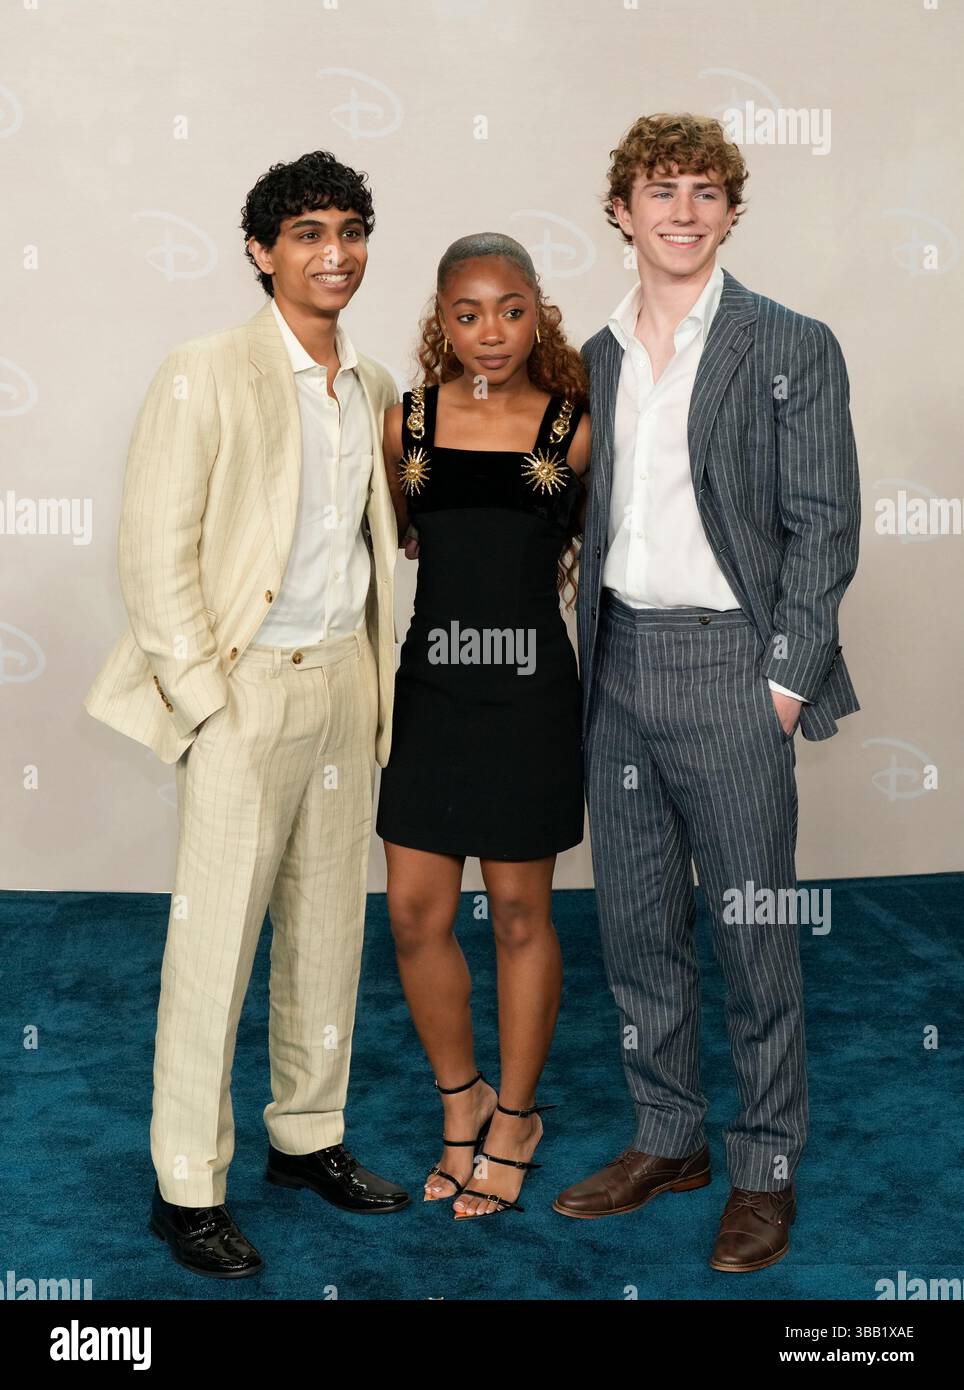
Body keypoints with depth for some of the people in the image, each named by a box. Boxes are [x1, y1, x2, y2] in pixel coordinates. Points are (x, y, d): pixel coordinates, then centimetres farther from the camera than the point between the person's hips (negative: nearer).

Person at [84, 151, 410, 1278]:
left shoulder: (374, 388, 11)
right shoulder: (205, 375, -9)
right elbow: (153, 553, -12)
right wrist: (209, 700, -14)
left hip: (345, 682, 6)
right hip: (247, 689, -6)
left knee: (329, 926, 13)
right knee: (216, 939, 0)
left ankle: (308, 1135, 30)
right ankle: (188, 1185, 14)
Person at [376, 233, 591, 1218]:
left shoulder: (573, 428, -1)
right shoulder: (406, 422, 3)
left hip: (528, 692, -2)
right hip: (431, 685, 2)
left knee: (519, 913, 8)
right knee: (415, 915, 4)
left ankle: (515, 1120, 26)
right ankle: (461, 1100, 27)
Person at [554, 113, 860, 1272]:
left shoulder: (790, 348, -2)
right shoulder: (598, 357, 13)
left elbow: (823, 525, -6)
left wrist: (787, 678, -12)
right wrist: (588, 654, 7)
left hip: (728, 666, -5)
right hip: (618, 667, 6)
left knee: (753, 934, 2)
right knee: (634, 926, 13)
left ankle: (766, 1168, 18)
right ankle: (668, 1138, 29)